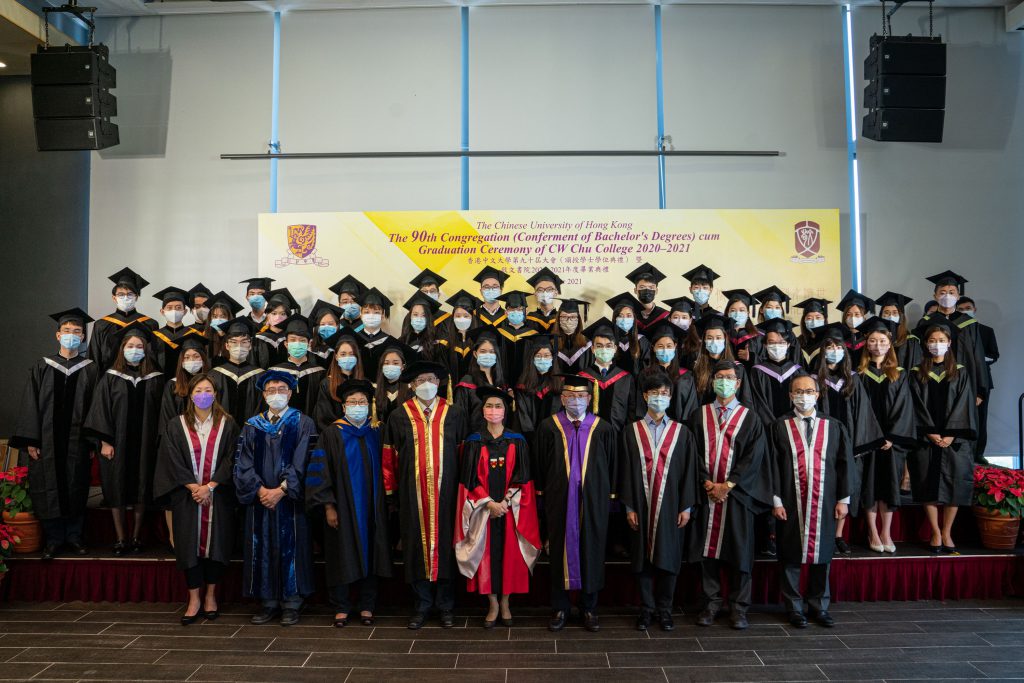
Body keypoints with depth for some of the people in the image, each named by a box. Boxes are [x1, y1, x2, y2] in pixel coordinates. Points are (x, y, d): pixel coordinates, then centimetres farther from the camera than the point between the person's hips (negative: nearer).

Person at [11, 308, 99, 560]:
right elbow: (30, 405, 1)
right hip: (46, 441, 0)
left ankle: (74, 536, 21)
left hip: (77, 442, 0)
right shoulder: (42, 367, 3)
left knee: (76, 490, 7)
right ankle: (53, 538, 18)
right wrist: (30, 441, -5)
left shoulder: (91, 370, 3)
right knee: (49, 490, 4)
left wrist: (94, 442, -4)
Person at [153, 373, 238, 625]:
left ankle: (210, 596, 18)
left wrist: (210, 486, -13)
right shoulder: (176, 426, 4)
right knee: (190, 544, 2)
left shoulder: (227, 425, 3)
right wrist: (194, 487, -12)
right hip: (187, 497, 0)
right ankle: (194, 600, 11)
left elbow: (231, 459, -3)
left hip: (218, 496, 0)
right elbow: (173, 461, -2)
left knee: (215, 543, 3)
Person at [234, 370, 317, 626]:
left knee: (290, 547, 1)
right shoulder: (252, 426, 9)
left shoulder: (303, 424, 1)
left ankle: (291, 603, 11)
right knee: (263, 548, 6)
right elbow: (244, 463, 3)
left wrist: (280, 490, -15)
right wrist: (260, 489, -11)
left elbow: (302, 462, -7)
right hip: (259, 499, 3)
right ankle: (268, 602, 17)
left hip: (290, 499, -3)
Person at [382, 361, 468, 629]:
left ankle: (446, 603, 19)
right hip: (412, 494, 0)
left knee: (445, 543, 5)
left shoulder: (454, 414, 3)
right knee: (417, 543, 6)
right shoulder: (399, 416, 3)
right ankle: (422, 602, 20)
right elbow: (390, 456, 5)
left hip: (446, 491, 0)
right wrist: (392, 491, 3)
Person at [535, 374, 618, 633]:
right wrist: (543, 495, 1)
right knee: (560, 550, 8)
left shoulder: (604, 429, -1)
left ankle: (589, 609, 24)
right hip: (559, 500, 0)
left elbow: (612, 467, 5)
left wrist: (609, 497, 3)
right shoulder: (549, 427, -2)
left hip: (593, 501, 0)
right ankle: (560, 608, 23)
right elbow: (540, 466, 3)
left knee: (591, 551, 8)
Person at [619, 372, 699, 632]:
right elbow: (626, 471, 2)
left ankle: (665, 609, 18)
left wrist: (686, 506, -2)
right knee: (643, 557, 5)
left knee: (668, 556, 4)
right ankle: (646, 608, 18)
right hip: (641, 505, 0)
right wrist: (629, 507, -4)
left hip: (670, 504, 0)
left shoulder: (682, 432, 4)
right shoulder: (631, 432, 3)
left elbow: (689, 471, 4)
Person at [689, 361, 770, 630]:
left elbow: (753, 457, -3)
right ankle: (711, 603, 15)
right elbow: (694, 454, 3)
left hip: (737, 494, -1)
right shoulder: (700, 416, 8)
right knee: (707, 548, 4)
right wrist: (708, 484, -10)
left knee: (739, 551, 2)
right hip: (706, 493, 1)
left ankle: (738, 607, 13)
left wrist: (727, 485, -12)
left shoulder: (750, 419, 6)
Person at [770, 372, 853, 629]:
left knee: (821, 552, 9)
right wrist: (776, 500, -7)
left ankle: (819, 606, 23)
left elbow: (844, 464, 6)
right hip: (790, 502, -1)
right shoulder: (779, 427, 1)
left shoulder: (834, 427, 7)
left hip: (824, 502, 2)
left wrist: (843, 499, 1)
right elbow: (773, 466, -2)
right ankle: (794, 608, 17)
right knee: (791, 554, 4)